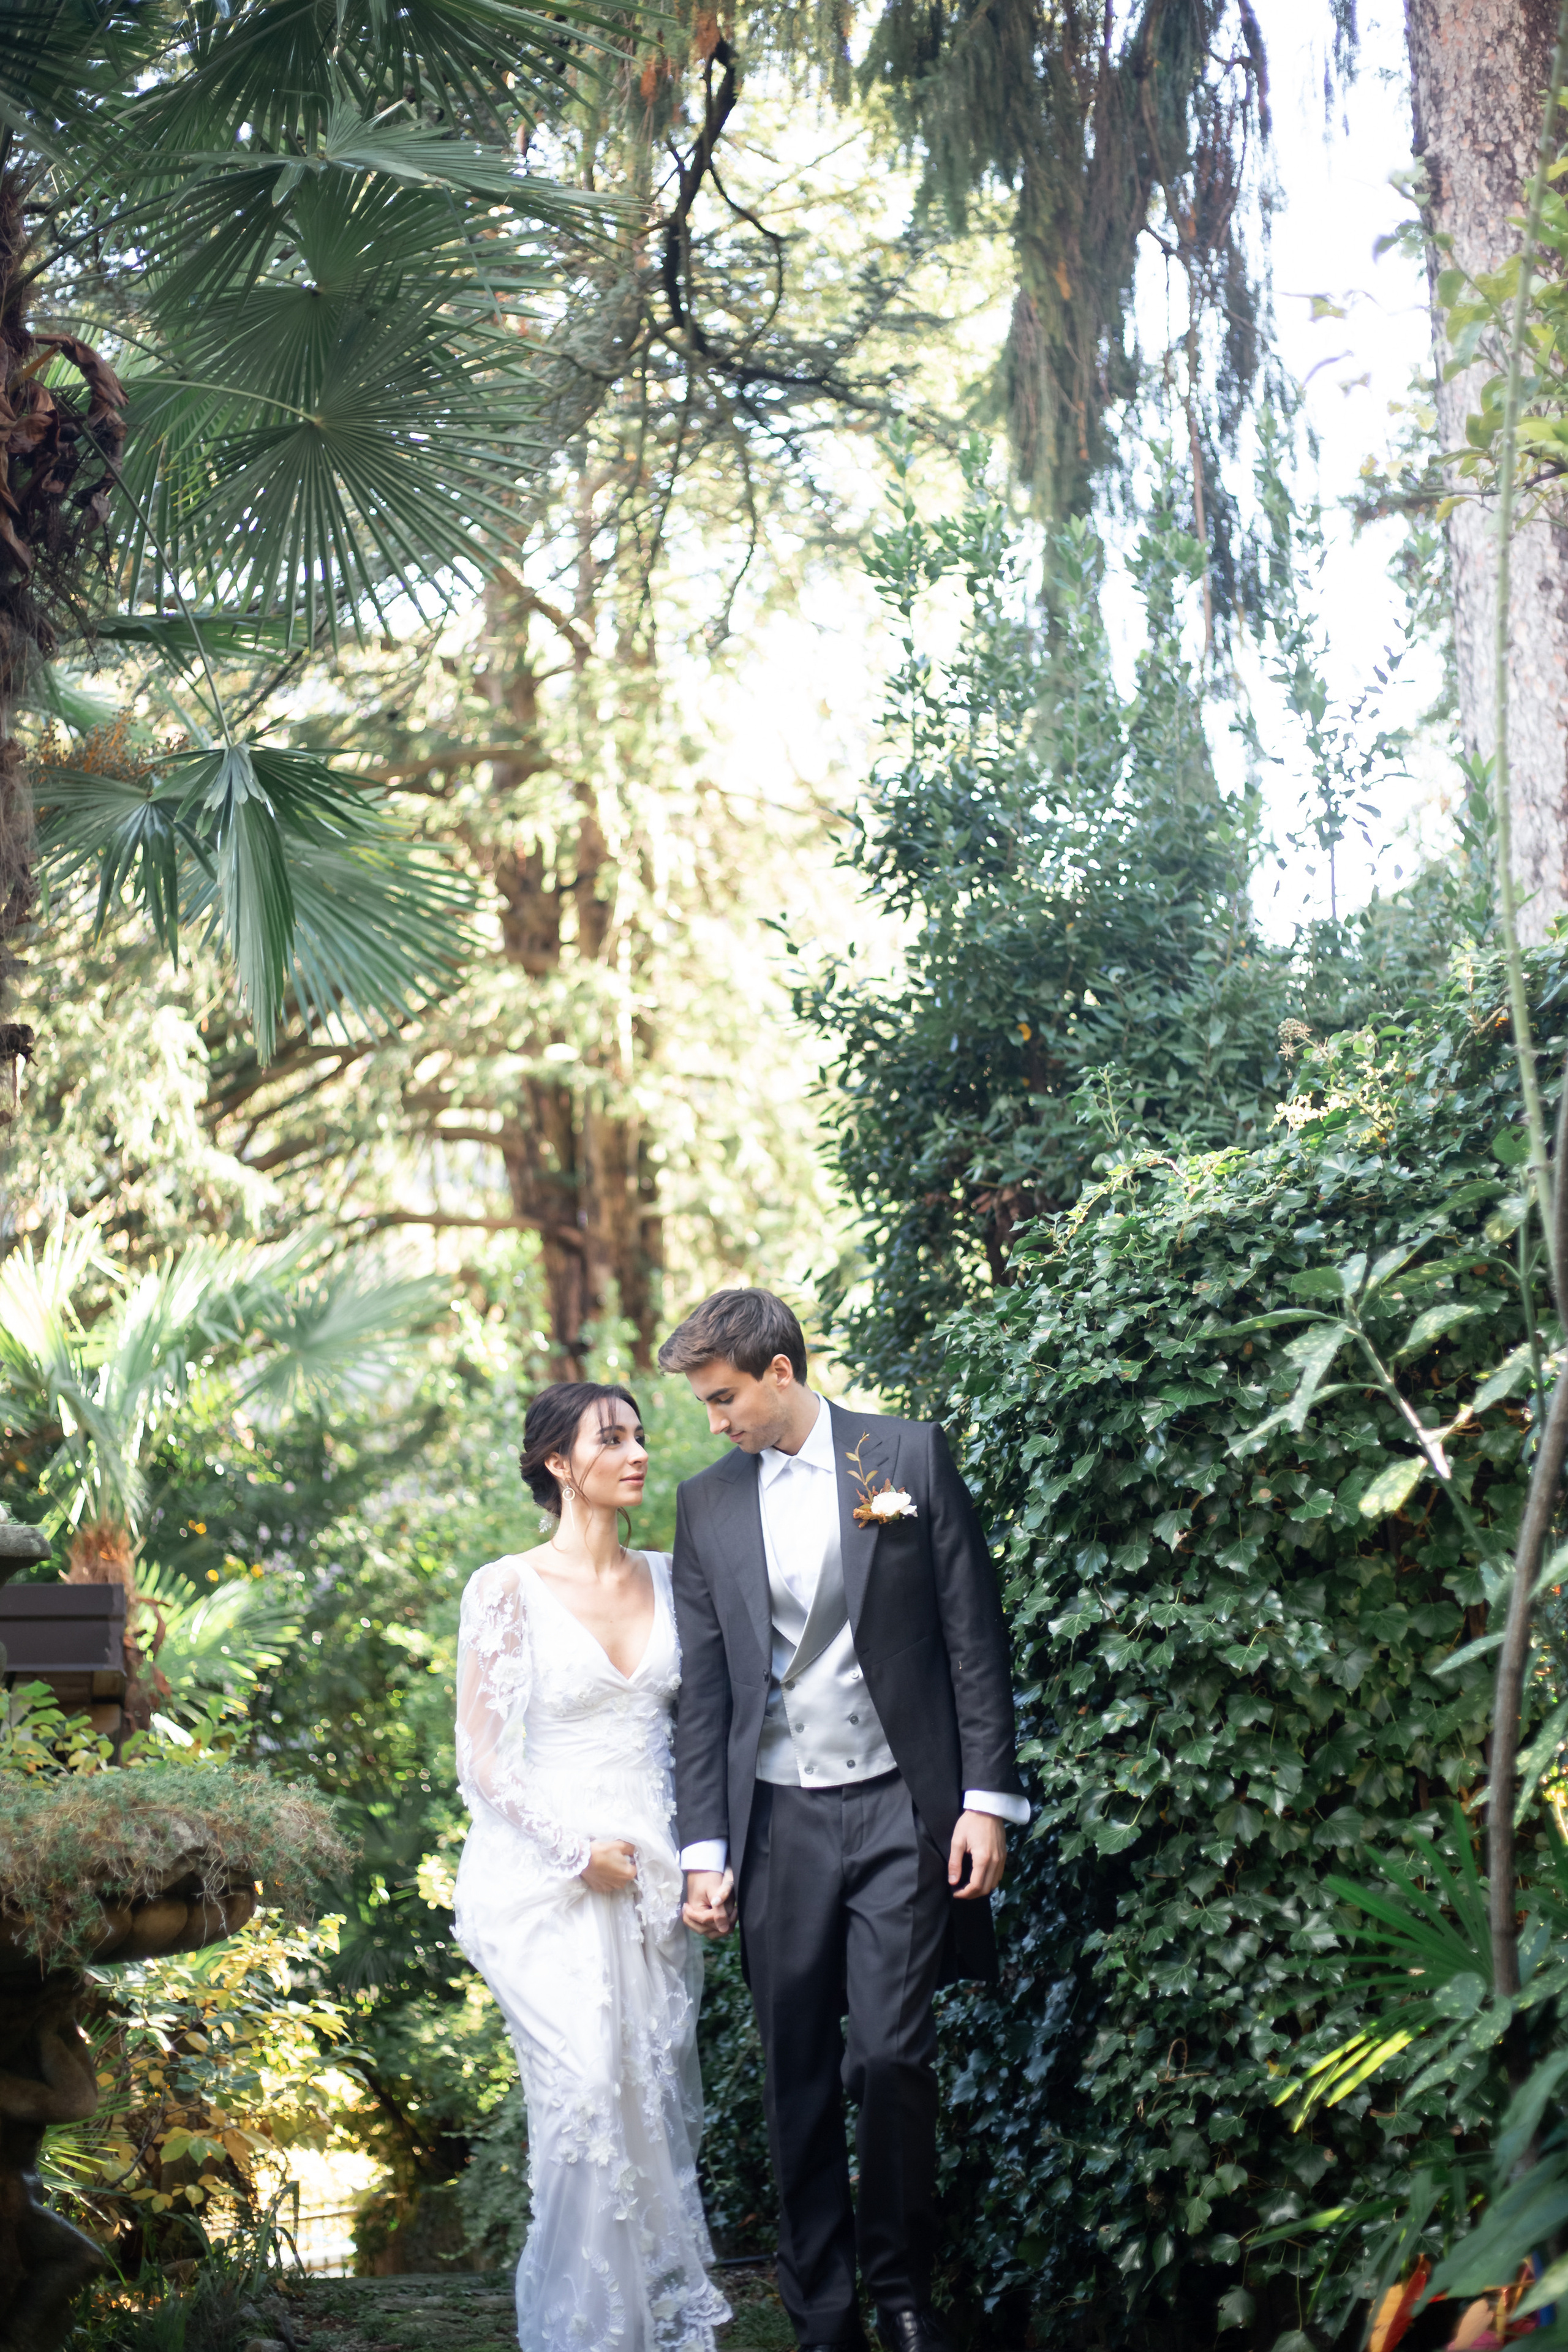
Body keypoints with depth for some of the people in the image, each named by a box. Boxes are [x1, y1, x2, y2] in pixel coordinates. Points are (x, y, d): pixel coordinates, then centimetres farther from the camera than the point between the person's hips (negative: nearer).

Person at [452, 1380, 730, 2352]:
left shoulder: (664, 1578, 9)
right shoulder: (509, 1589, -6)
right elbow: (484, 1760, -7)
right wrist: (580, 1853, -11)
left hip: (653, 1873, 5)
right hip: (554, 1880, -5)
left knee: (660, 2098, 5)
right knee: (588, 2098, -12)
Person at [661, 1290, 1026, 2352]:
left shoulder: (911, 1455, 1)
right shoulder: (709, 1502, 9)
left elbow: (975, 1636, 0)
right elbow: (703, 1690, 9)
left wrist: (988, 1797, -5)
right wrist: (705, 1848, 4)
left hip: (900, 1809, -3)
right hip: (778, 1819, 3)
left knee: (891, 2056, -7)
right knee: (799, 2076, 5)